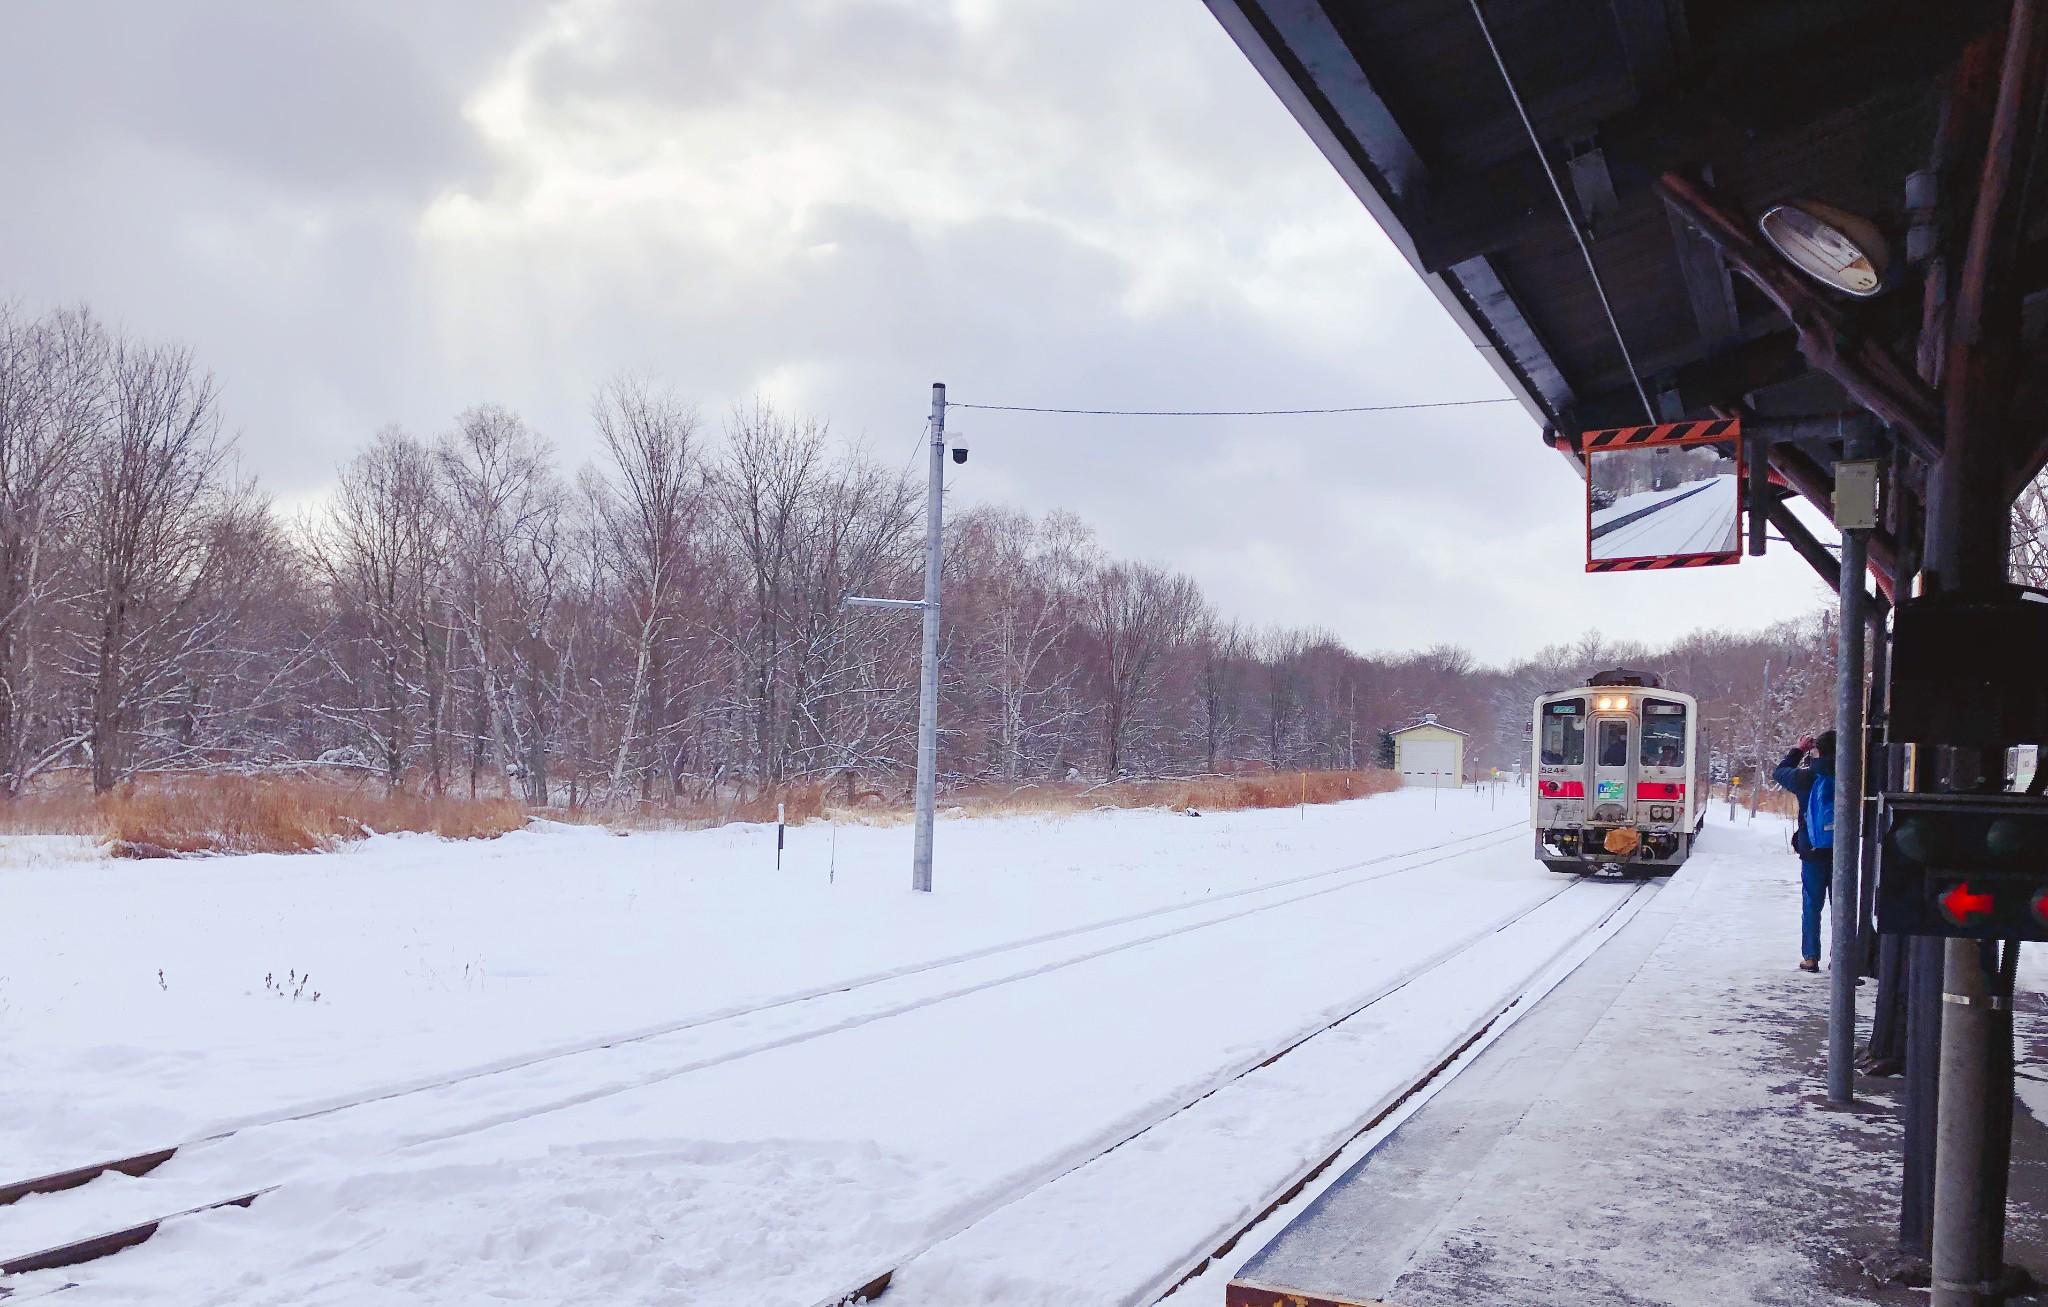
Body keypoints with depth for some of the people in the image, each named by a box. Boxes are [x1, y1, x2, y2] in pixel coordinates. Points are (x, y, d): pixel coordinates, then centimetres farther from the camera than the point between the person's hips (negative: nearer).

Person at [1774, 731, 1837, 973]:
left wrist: (1798, 751, 20)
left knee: (1811, 904, 7)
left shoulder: (1806, 776, -8)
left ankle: (1811, 957, 7)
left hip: (1813, 851, -1)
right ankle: (1840, 956, 9)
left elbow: (1779, 773, 9)